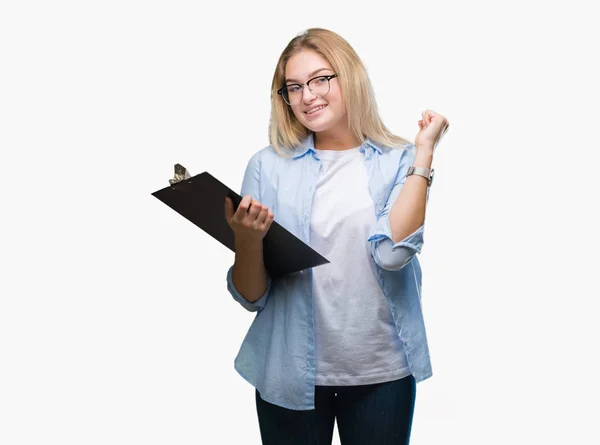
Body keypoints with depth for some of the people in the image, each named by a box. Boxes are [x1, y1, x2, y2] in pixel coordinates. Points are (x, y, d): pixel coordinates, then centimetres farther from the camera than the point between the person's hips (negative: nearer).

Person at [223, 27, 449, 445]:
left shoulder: (400, 161, -2)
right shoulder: (268, 165, -2)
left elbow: (392, 251, -20)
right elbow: (251, 297, -1)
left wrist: (424, 149, -14)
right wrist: (247, 240, -21)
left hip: (383, 372, 0)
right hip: (290, 373, 0)